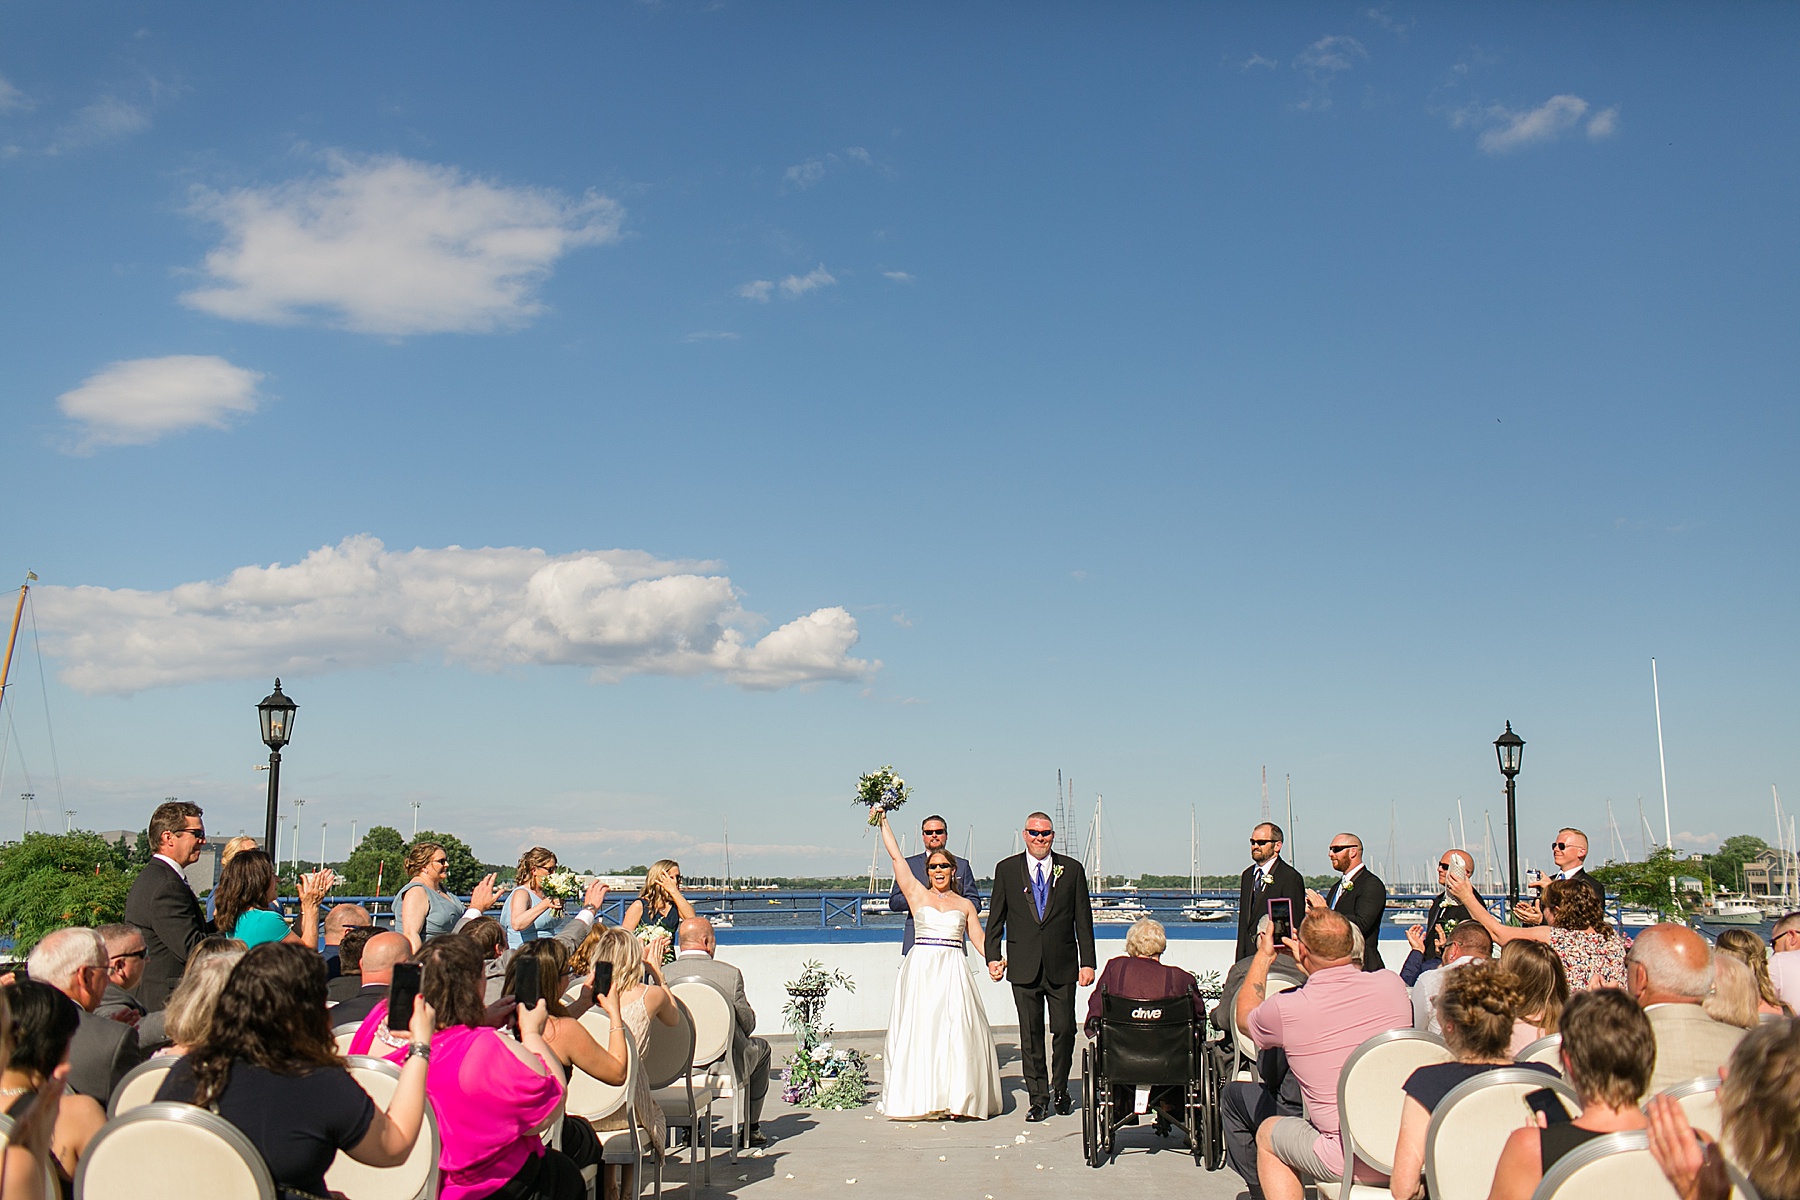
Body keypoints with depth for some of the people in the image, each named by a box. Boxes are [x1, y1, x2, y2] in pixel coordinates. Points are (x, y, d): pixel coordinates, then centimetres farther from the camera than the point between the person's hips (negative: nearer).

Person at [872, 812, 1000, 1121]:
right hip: (921, 969, -1)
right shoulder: (917, 894, 9)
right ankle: (921, 1098, 1)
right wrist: (883, 821, 7)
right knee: (920, 1030, -4)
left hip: (953, 972, 1)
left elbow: (979, 938, 10)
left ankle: (958, 1098, -1)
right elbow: (895, 855, 7)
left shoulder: (964, 904, 14)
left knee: (957, 1032, -6)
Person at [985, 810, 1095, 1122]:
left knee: (1065, 1030, 2)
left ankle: (1059, 1090, 23)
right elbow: (995, 918, 8)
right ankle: (1038, 1097, 15)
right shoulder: (1006, 869, 6)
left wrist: (1087, 962, 0)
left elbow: (1083, 920, 5)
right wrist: (992, 956, 1)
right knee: (1030, 1035, 4)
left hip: (1062, 967, 0)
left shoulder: (1072, 869, 5)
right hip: (1024, 967, 0)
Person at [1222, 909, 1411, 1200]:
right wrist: (1309, 967, 29)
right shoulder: (1392, 985, -5)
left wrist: (1263, 956, 22)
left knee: (1266, 1133, 21)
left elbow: (1244, 1018, 12)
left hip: (1350, 1163, -5)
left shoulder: (1285, 1009, -14)